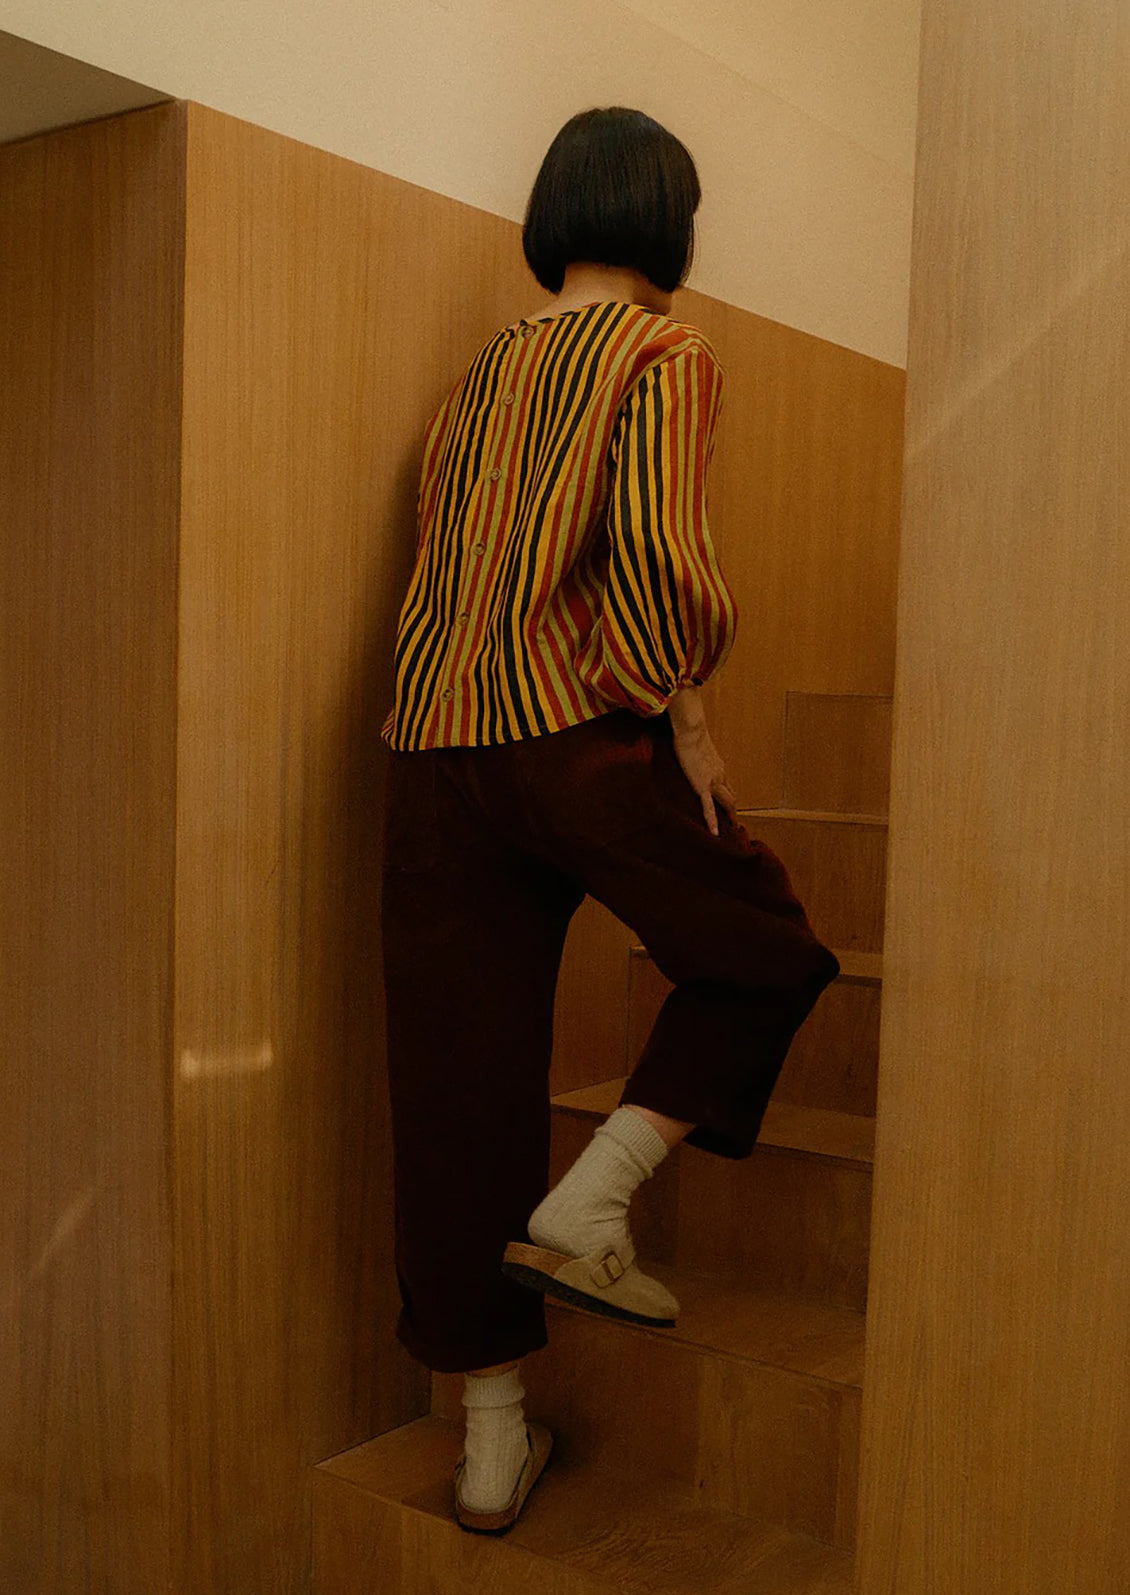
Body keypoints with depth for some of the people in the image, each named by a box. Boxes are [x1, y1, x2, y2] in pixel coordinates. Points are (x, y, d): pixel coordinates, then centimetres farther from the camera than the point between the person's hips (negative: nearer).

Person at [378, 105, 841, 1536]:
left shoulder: (481, 370, 20)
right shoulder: (663, 353, 1)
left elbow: (444, 561, 17)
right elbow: (652, 545, -15)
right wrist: (683, 714, -5)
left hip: (432, 743, 7)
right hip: (578, 727, -6)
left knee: (462, 1082, 8)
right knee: (768, 958, 17)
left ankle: (490, 1439, 18)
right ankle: (588, 1204, 3)